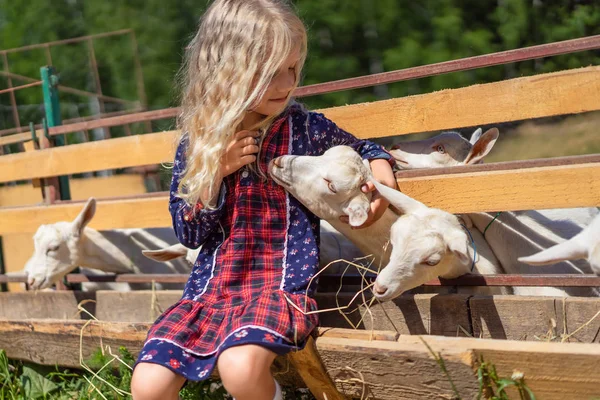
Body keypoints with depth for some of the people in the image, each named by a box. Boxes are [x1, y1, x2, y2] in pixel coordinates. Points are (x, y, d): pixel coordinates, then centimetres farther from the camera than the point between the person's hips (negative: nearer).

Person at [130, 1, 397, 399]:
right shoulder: (198, 141, 3)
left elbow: (363, 148, 19)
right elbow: (188, 234, 5)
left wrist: (382, 169, -4)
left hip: (282, 283, -2)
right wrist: (215, 171, -10)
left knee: (240, 365, -33)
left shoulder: (305, 128, 0)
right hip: (211, 287, 3)